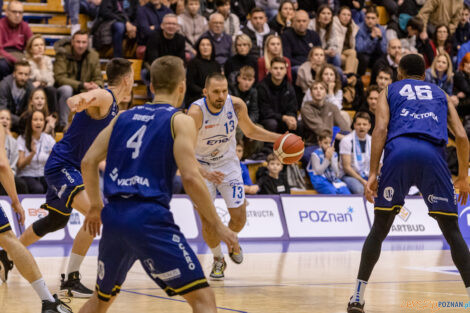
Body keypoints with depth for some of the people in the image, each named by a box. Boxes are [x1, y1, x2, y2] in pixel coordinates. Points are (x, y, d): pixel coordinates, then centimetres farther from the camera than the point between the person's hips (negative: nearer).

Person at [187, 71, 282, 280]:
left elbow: (250, 131, 4)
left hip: (228, 163, 3)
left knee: (239, 219, 0)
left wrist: (279, 138, -8)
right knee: (208, 222, -7)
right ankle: (218, 260, 21)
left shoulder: (237, 105, -18)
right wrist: (205, 173, -49)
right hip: (201, 167, -3)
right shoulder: (196, 112, -30)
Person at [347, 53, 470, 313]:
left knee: (379, 229, 12)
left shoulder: (390, 91, 27)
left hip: (399, 150, 0)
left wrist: (373, 174, 0)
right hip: (433, 154, 0)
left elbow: (381, 129, 7)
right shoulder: (440, 94, 32)